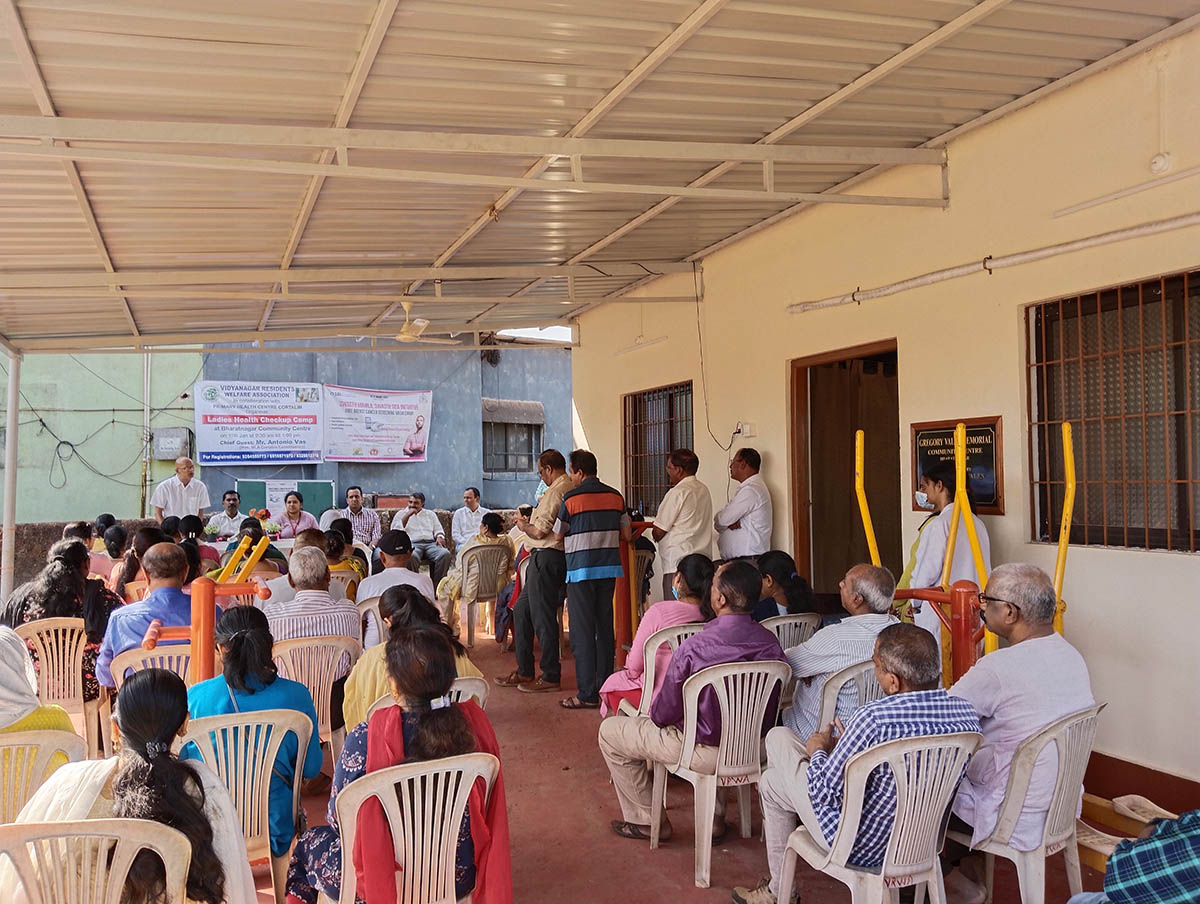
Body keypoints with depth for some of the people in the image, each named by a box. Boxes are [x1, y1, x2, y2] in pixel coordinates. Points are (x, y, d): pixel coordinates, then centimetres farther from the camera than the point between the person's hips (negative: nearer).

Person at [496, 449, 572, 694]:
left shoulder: (555, 492, -15)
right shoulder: (572, 488, 15)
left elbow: (540, 531, -19)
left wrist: (523, 525, 0)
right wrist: (530, 521, 16)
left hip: (545, 557, -11)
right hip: (544, 558, 11)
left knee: (543, 617, -3)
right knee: (521, 610, 16)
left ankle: (550, 676, 6)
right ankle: (524, 671, 22)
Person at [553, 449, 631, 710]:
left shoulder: (571, 498, -9)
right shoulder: (616, 496, 6)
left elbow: (557, 536, 1)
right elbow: (627, 535, 11)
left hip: (581, 570, -5)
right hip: (609, 567, 5)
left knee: (582, 632, -1)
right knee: (605, 628, 12)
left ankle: (588, 695, -1)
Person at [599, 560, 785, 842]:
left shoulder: (693, 648, -28)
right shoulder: (770, 642, -13)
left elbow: (663, 714, -16)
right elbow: (773, 705, 2)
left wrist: (655, 713, 8)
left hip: (708, 751, -6)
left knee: (610, 731, 11)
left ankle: (647, 821, 21)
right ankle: (714, 815, 35)